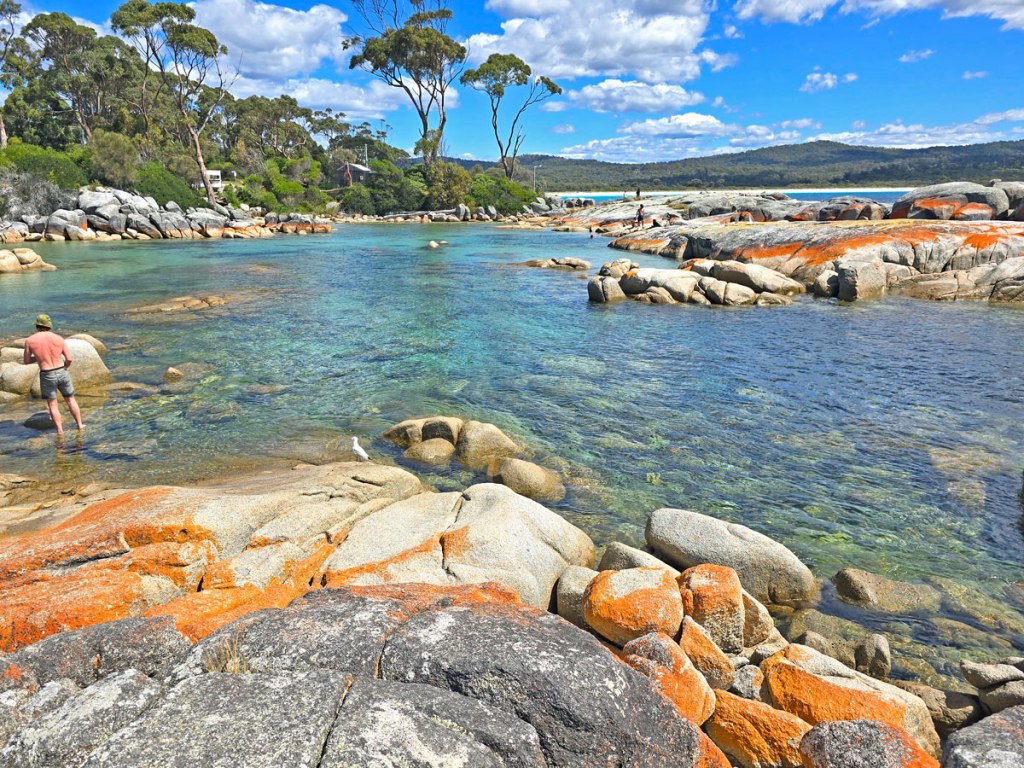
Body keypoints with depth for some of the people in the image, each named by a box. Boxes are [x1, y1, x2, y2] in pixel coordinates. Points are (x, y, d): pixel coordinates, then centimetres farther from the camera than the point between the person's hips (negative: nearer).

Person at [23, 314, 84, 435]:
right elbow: (69, 359, -5)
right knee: (71, 400, 17)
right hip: (62, 373, 2)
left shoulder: (30, 340, -5)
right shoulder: (59, 339, -2)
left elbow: (26, 361, 2)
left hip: (47, 376, -1)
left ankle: (60, 431, 8)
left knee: (52, 405, 10)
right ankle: (80, 426, 21)